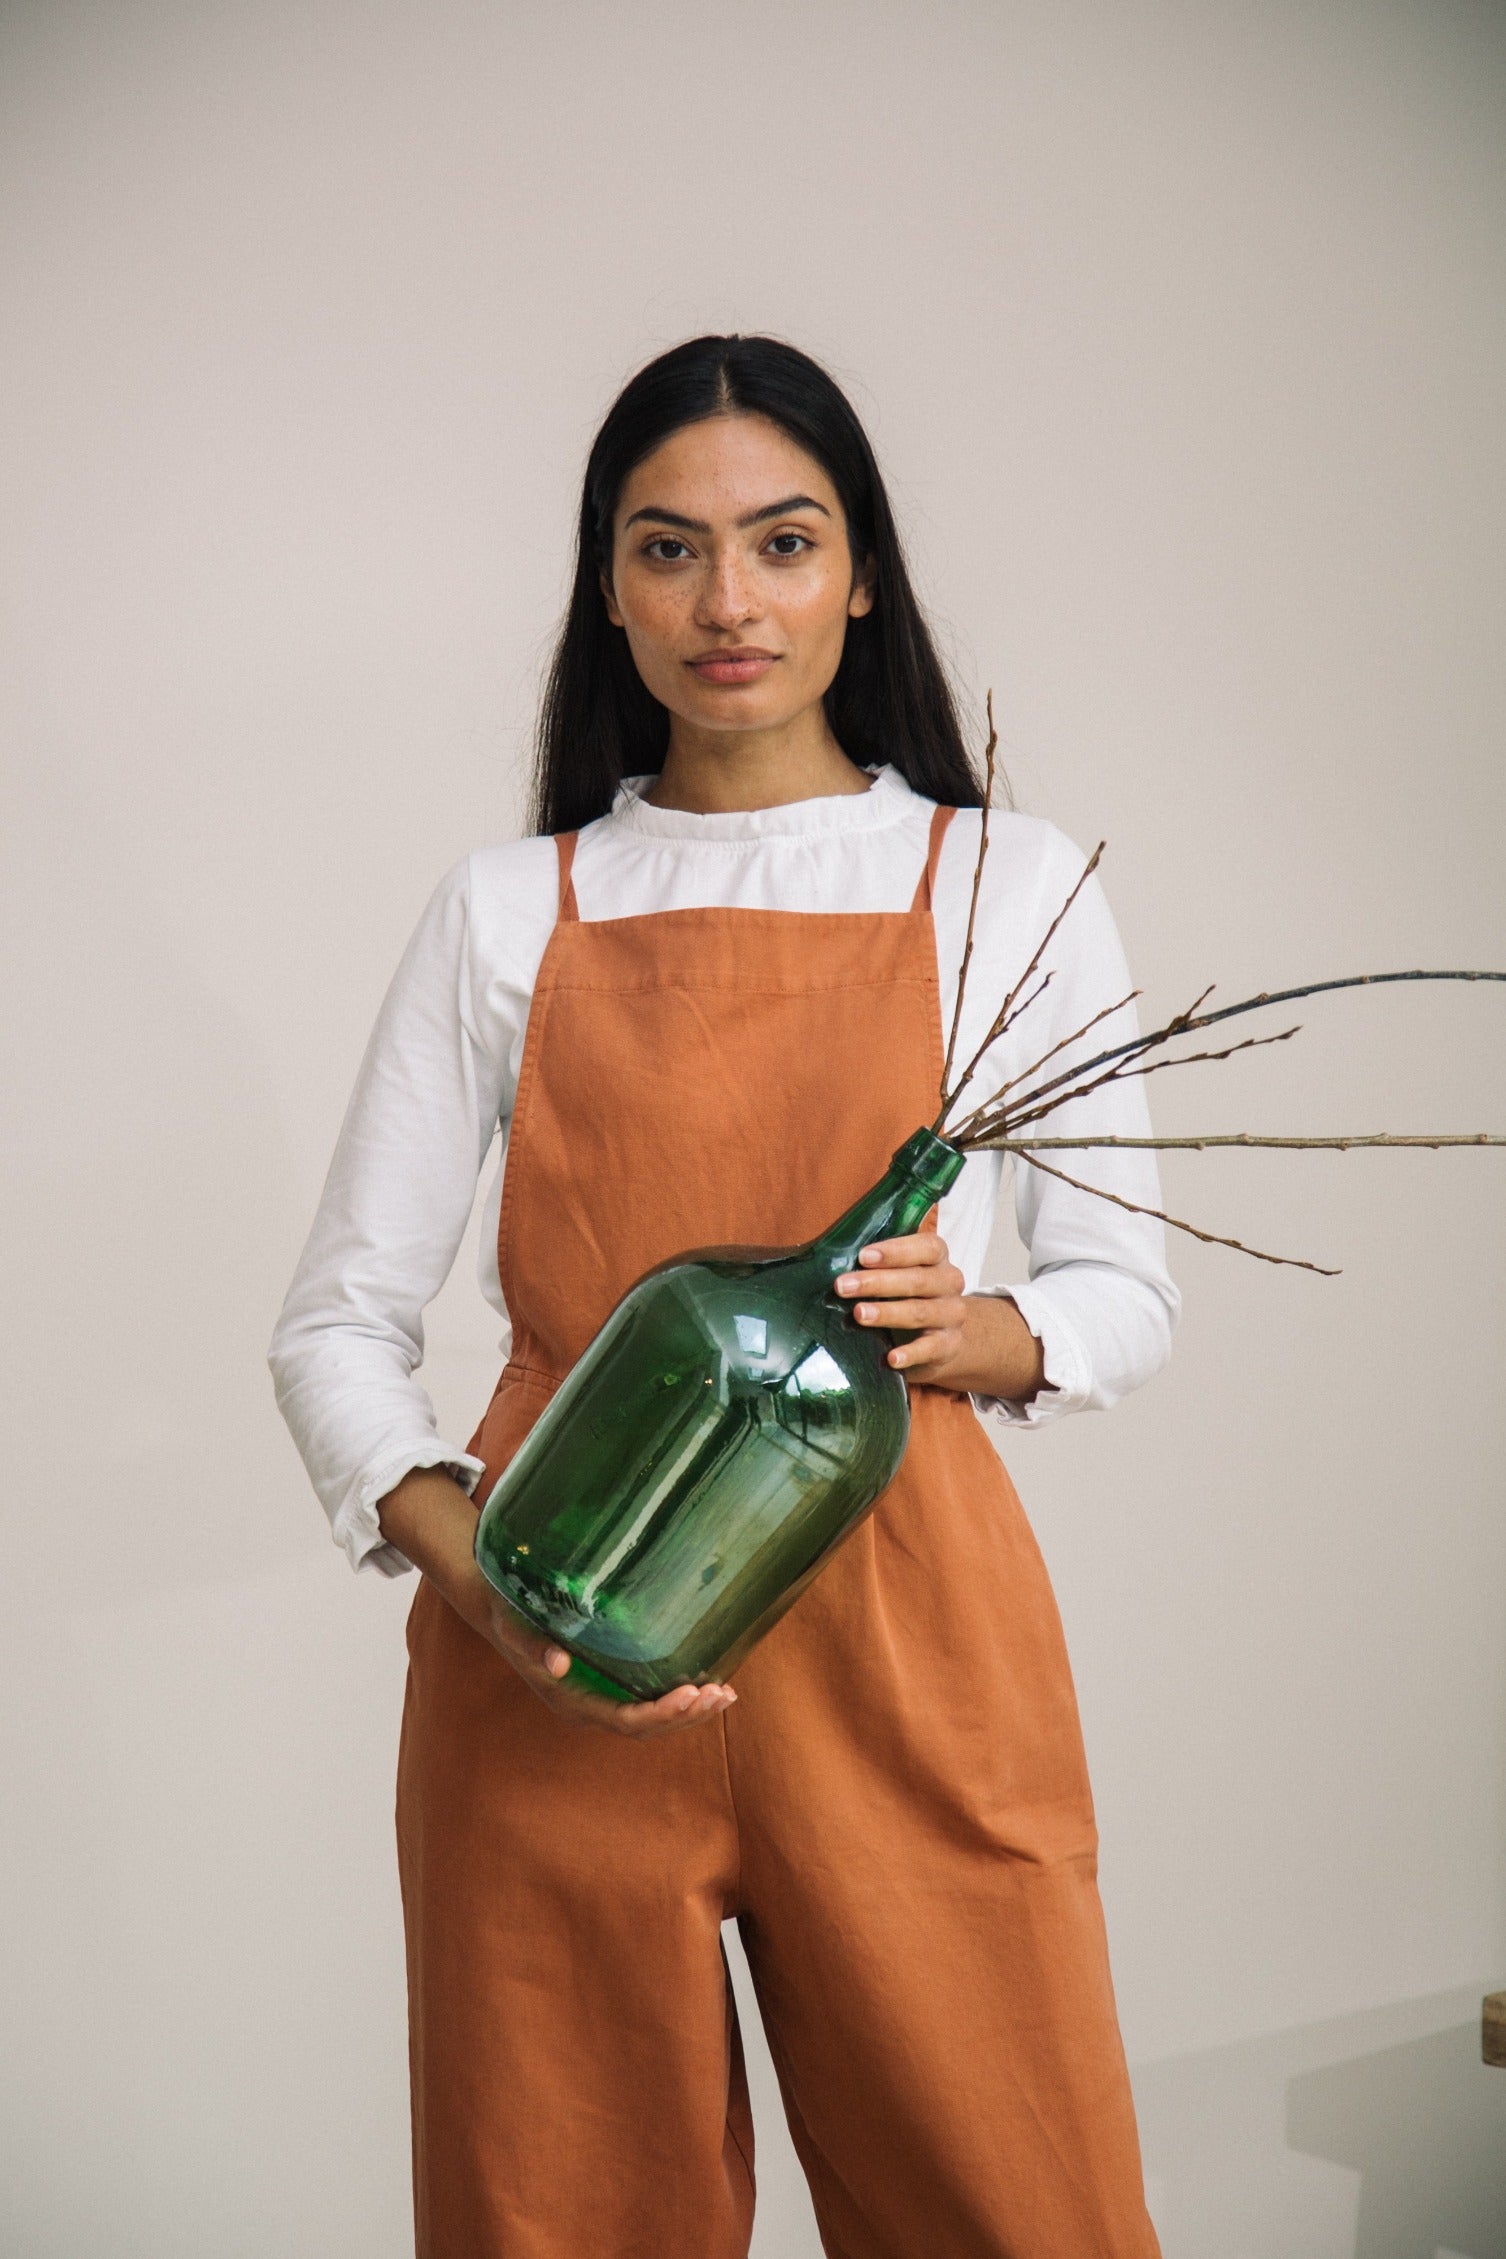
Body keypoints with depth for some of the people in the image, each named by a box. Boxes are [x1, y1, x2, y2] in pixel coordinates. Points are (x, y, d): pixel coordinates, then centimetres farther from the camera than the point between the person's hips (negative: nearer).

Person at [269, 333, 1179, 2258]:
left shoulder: (1008, 888, 7)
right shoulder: (505, 911, 7)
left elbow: (1126, 1288, 12)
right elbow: (338, 1320, 6)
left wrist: (985, 1335, -10)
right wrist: (466, 1561, -12)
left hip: (899, 1627, 0)